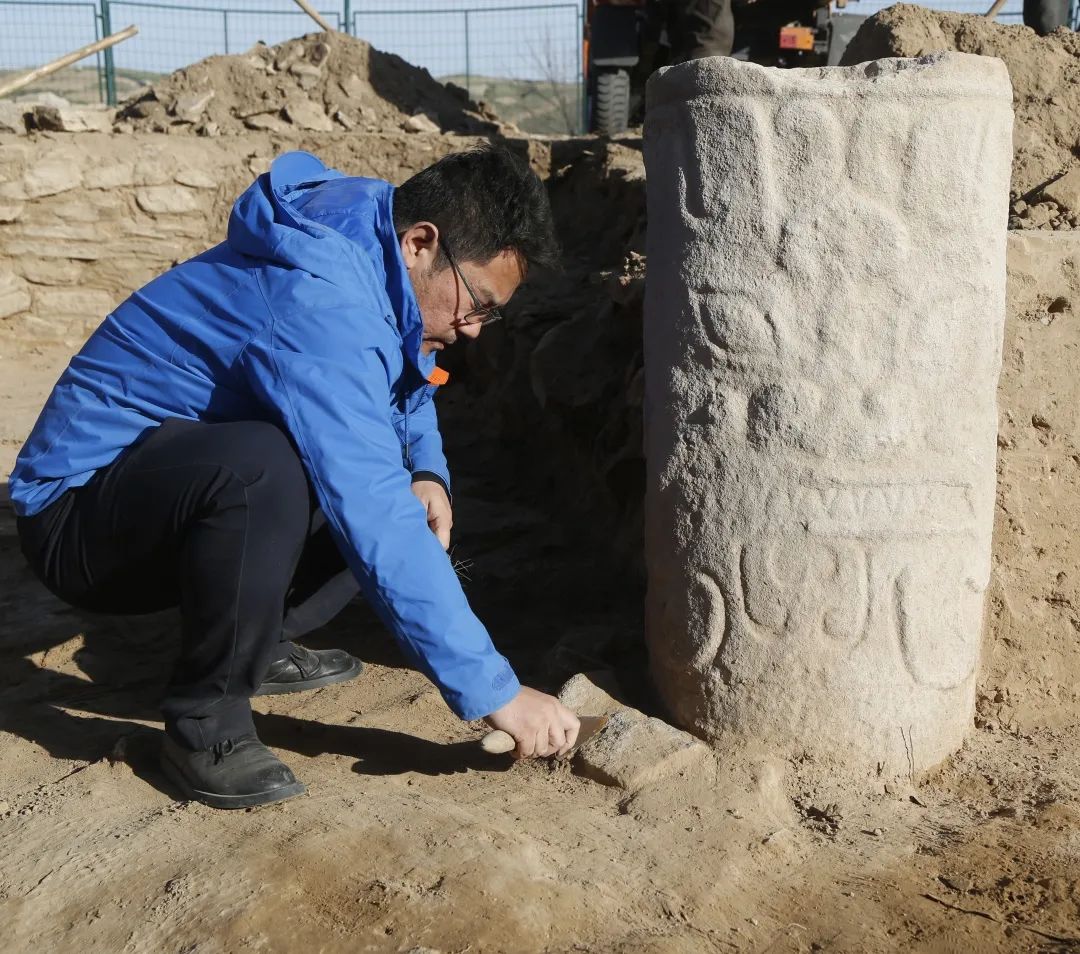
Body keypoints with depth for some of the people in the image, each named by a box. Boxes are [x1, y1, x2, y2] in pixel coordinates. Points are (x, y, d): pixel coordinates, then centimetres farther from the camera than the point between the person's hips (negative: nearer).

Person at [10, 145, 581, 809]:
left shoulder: (370, 261, 0)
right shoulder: (317, 304, -29)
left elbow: (406, 395, 19)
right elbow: (379, 533, -35)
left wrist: (426, 474, -4)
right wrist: (493, 692, -30)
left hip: (188, 486, 9)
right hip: (78, 513, -9)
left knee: (399, 490, 1)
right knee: (266, 467, -37)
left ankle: (258, 644, 12)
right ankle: (207, 724, -16)